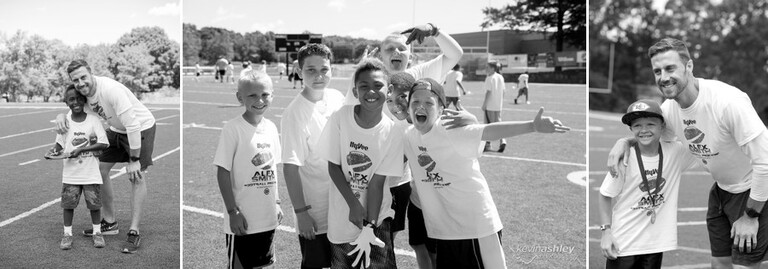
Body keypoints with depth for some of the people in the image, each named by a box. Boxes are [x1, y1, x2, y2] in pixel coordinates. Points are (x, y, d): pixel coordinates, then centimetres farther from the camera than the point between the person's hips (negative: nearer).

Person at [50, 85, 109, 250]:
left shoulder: (93, 120, -7)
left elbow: (103, 144, -11)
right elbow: (60, 143, 10)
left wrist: (81, 149, -17)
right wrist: (54, 150, -11)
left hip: (91, 172, -2)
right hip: (70, 173, 2)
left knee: (94, 202, 4)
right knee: (68, 202, 3)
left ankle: (97, 232, 20)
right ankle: (67, 234, 18)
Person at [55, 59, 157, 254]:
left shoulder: (111, 90, -34)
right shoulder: (82, 92, -11)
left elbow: (133, 126, -33)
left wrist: (134, 160, -28)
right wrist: (61, 117, -20)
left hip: (141, 127, -8)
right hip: (117, 129, 8)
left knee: (137, 177, -14)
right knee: (101, 169, 6)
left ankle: (134, 233, -10)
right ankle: (109, 223, 20)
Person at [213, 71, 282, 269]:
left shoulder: (271, 128, 5)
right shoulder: (233, 128, -13)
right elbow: (223, 172, -13)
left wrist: (276, 203, 12)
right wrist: (233, 211, -15)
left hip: (268, 218, 6)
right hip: (242, 219, -6)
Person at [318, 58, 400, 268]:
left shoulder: (392, 132, -14)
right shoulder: (340, 119, -14)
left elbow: (377, 182, -13)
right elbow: (333, 166, -8)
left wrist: (370, 226, -18)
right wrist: (354, 204, -16)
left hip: (377, 214, 0)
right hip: (342, 217, 1)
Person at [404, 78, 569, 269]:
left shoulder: (452, 132, -19)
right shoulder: (408, 136, -1)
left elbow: (489, 131, -35)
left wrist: (532, 126, -47)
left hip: (478, 226, -6)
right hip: (441, 230, 6)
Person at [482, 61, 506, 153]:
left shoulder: (490, 78, -12)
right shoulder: (501, 77, 9)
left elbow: (489, 92, -16)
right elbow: (503, 91, 12)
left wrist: (484, 104, -12)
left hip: (490, 105, -6)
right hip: (498, 105, 6)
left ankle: (487, 145, 7)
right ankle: (502, 141, -4)